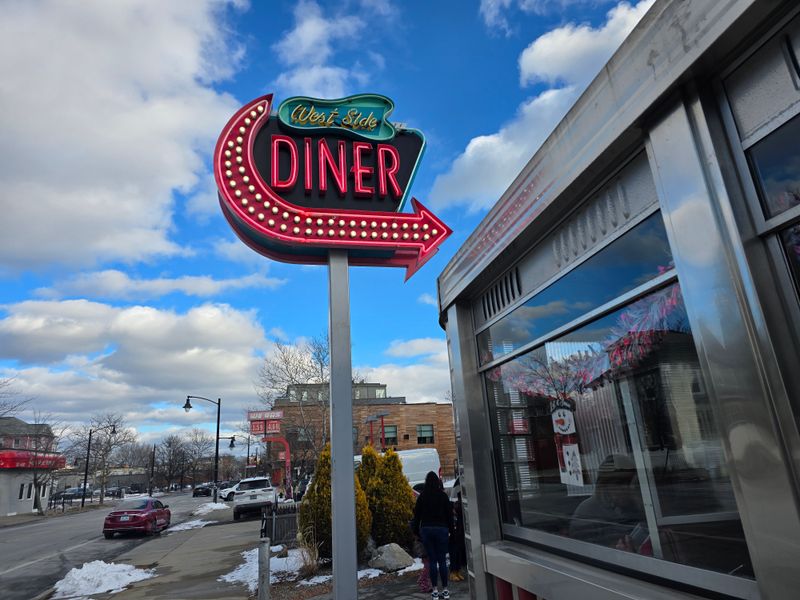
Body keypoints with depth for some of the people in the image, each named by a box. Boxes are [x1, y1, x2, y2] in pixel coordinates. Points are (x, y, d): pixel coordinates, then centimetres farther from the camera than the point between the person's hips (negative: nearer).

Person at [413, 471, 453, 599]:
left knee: (432, 560, 5)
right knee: (442, 560, 5)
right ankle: (445, 590, 9)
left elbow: (417, 515, 3)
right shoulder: (443, 495, -1)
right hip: (441, 529, -1)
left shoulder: (422, 496, 1)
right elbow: (449, 514, 2)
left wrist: (417, 531, 10)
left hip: (426, 529, 1)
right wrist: (451, 530, 10)